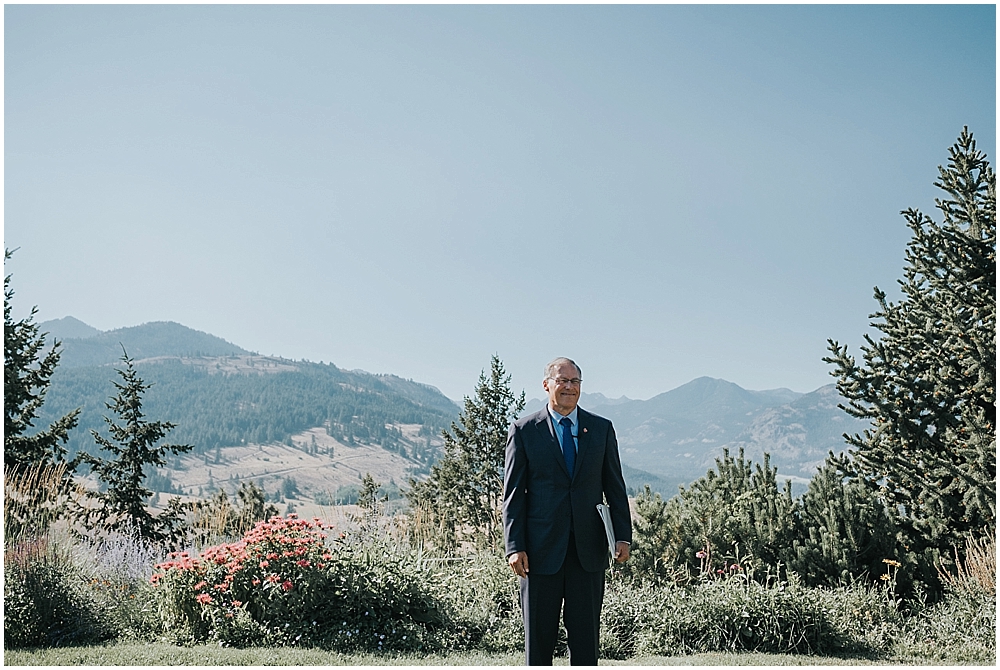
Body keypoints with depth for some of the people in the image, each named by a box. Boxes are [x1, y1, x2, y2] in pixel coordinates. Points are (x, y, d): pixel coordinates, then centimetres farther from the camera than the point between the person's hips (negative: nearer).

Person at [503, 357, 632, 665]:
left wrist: (623, 536, 0)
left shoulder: (601, 428, 9)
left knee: (586, 635, 7)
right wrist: (514, 547, -8)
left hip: (589, 549, 2)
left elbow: (615, 488, 10)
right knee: (539, 636, 5)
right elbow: (513, 494, 0)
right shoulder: (524, 430, 2)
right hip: (541, 549, -2)